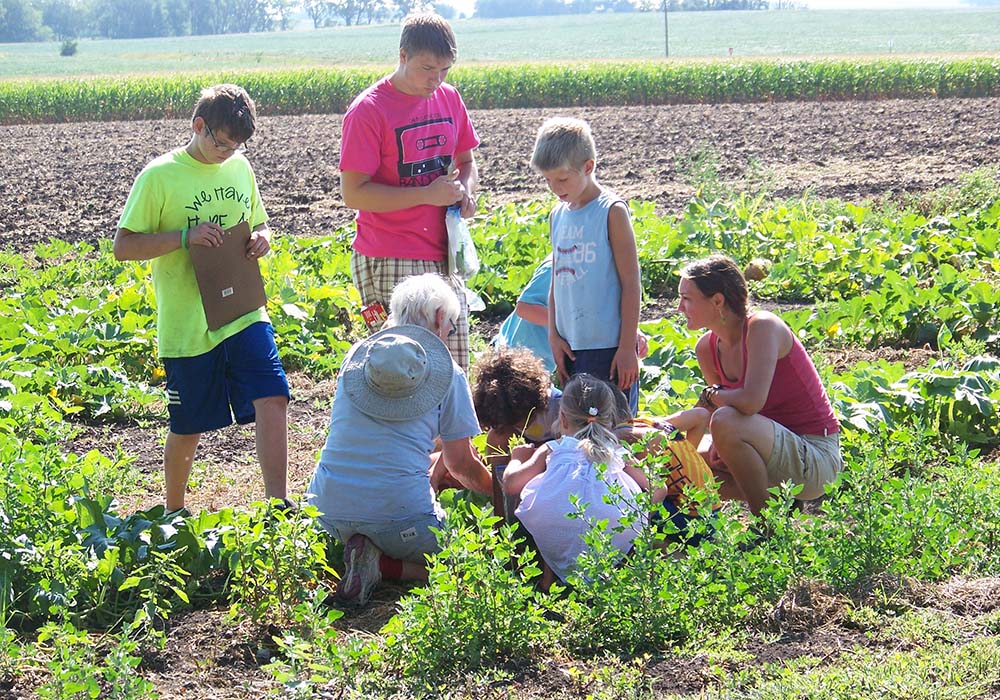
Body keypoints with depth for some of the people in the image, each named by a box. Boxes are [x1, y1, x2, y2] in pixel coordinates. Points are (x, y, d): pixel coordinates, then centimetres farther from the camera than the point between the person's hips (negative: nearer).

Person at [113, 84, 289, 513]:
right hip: (187, 327, -4)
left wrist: (262, 238, -3)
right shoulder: (159, 176, -8)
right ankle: (174, 513, 29)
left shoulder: (240, 167, 7)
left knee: (272, 397, -12)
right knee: (187, 427, 8)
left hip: (244, 314, 4)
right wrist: (184, 236, -21)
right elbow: (123, 247, -9)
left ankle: (277, 504, -4)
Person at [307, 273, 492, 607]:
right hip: (400, 512, -6)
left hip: (329, 512, 6)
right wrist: (496, 491, 30)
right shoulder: (447, 371, 3)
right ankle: (382, 564, -11)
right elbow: (461, 465, 8)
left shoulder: (355, 355, 16)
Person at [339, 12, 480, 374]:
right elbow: (353, 193, -14)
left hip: (444, 258, 7)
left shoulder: (449, 99, 9)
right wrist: (426, 195, -18)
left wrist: (466, 190, 0)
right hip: (391, 263, -6)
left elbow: (465, 160, 24)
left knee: (455, 370, 8)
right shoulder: (368, 111, -10)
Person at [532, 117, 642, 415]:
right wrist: (554, 337, 6)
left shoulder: (611, 211, -7)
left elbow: (631, 283, -9)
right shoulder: (558, 215, 11)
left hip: (608, 346, -6)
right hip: (571, 346, 7)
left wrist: (627, 347, -12)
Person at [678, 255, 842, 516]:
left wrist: (711, 396, -13)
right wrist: (720, 445, -8)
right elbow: (728, 404, 12)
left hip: (816, 460, -9)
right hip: (780, 449, 9)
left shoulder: (763, 326, -19)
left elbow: (751, 401, -32)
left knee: (726, 422, -31)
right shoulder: (707, 348, 4)